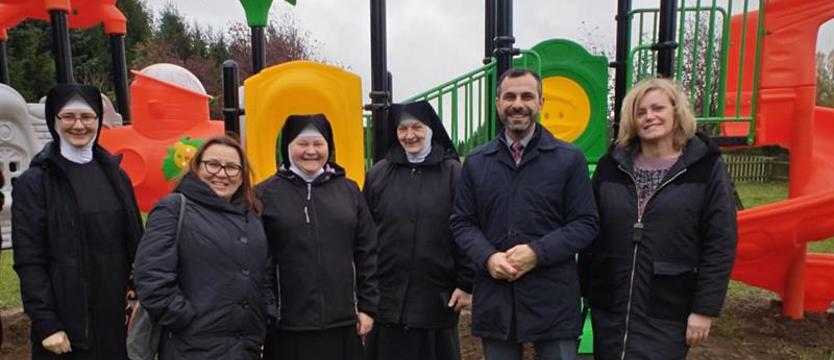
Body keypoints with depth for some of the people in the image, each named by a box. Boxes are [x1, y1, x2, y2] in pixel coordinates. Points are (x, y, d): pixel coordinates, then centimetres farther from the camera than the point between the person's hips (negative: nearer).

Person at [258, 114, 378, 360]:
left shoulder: (349, 190, 6)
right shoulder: (266, 194, -2)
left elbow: (367, 253, 7)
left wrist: (367, 306, 4)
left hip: (342, 322, 3)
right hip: (288, 326, -2)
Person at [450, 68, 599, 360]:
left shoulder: (569, 159, 1)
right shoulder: (476, 162, 9)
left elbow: (585, 223, -2)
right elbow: (462, 222, 8)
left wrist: (538, 253, -15)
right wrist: (488, 257, -11)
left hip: (553, 298, -2)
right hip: (494, 297, 2)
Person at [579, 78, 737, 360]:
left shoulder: (706, 167, -4)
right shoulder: (611, 166, 5)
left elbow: (720, 244, -6)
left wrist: (705, 309, -9)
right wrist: (585, 293, 7)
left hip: (668, 314, -3)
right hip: (610, 309, 4)